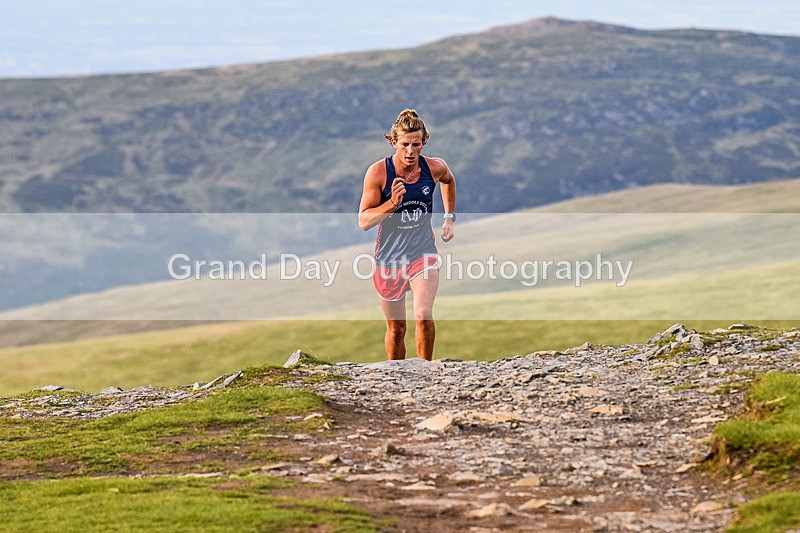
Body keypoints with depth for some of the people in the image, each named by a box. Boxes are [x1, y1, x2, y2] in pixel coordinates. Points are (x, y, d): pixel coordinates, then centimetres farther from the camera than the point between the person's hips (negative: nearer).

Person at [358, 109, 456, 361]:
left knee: (423, 316, -22)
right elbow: (364, 221, -12)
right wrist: (393, 203, -26)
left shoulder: (436, 168, -7)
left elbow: (449, 181, 20)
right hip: (389, 256, 0)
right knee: (396, 328, 10)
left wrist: (449, 217, 18)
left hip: (423, 253, 0)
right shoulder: (378, 172, -14)